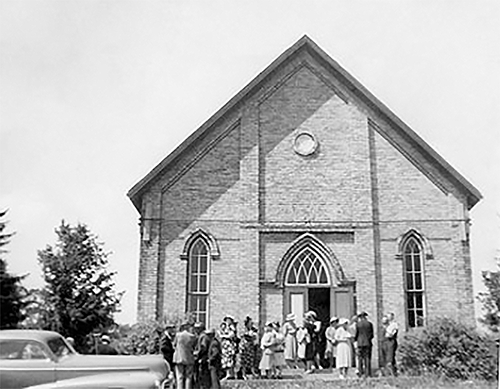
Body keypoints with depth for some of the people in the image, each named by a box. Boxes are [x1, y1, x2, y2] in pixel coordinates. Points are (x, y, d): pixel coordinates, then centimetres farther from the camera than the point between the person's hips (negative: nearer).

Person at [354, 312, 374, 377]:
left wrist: (355, 339, 19)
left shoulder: (358, 324, -2)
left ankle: (361, 373, -1)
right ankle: (368, 373, -1)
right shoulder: (370, 324, 1)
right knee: (367, 358, 3)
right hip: (368, 342, 1)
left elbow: (356, 334, -1)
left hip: (360, 343, -1)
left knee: (360, 358, 3)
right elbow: (372, 334, 2)